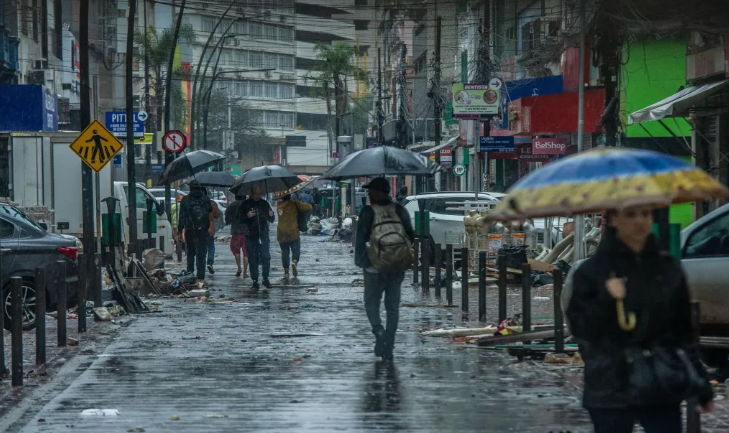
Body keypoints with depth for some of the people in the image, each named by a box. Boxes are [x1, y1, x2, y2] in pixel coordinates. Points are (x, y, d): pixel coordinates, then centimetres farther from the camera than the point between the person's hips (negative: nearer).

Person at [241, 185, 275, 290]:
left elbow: (271, 220, 18)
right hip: (251, 237, -1)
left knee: (266, 257, -8)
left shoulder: (264, 204, 11)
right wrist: (247, 216, -17)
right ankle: (255, 281, 7)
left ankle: (265, 278, 6)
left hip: (263, 235, 1)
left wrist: (271, 215, -5)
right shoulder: (245, 204, 3)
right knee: (253, 260, 1)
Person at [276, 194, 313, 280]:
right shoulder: (294, 204, -5)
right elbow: (309, 207, -10)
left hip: (281, 233, 3)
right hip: (293, 232, -3)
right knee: (296, 250, 8)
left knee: (284, 252, 12)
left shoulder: (279, 205, 7)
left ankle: (286, 271, 10)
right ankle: (294, 262, -21)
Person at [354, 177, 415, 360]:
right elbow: (411, 236, 7)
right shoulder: (400, 211, 4)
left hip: (375, 266, -3)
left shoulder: (368, 212, -8)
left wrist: (360, 260, -2)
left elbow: (361, 239, -10)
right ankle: (389, 346, 7)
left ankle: (378, 330, -17)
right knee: (393, 306, 9)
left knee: (371, 302, 10)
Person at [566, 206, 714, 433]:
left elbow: (684, 331, 12)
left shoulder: (668, 268, 8)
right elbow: (580, 328, -6)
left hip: (662, 390, 2)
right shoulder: (592, 271, -2)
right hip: (611, 393, -2)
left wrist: (700, 383, 10)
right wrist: (606, 301, -22)